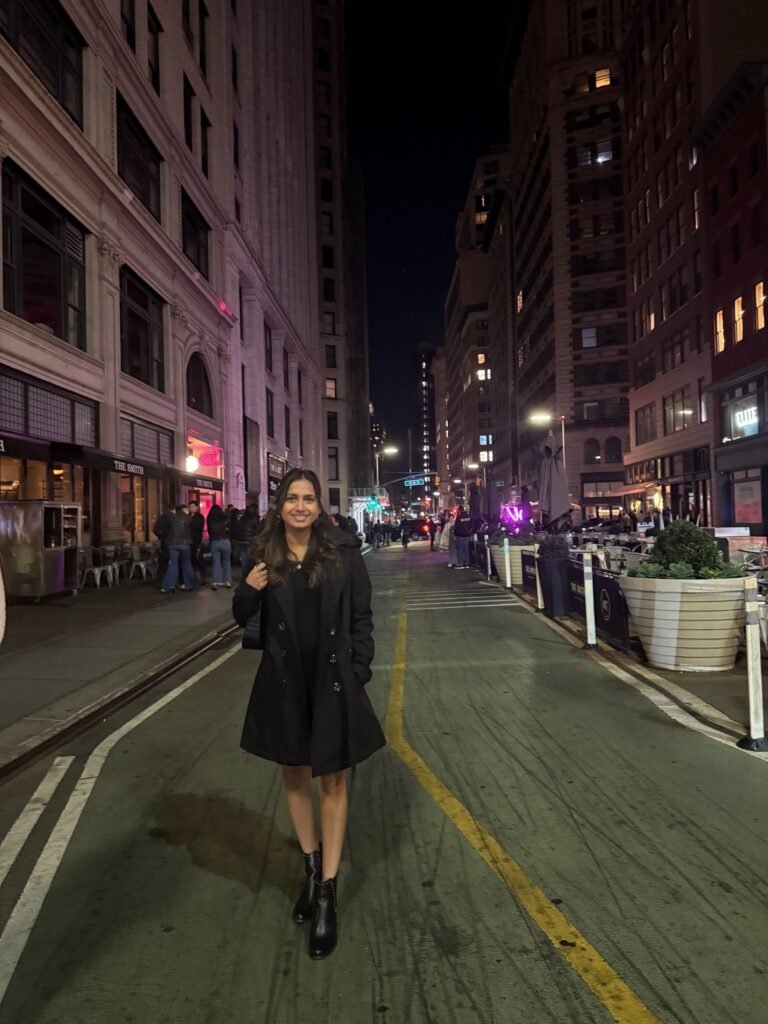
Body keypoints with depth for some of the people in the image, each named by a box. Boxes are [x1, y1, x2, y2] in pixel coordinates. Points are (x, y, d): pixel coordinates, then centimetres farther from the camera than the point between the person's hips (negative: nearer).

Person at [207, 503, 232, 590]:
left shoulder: (209, 519, 0)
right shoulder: (225, 517, -1)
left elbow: (209, 531, 7)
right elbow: (229, 529, 3)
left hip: (214, 542, 0)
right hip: (225, 541, 0)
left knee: (216, 563, 5)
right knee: (227, 562, 11)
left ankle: (215, 582, -2)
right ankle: (228, 581, 9)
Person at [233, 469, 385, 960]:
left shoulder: (344, 553, -8)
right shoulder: (264, 556, -2)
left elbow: (362, 619, -4)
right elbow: (244, 618, 7)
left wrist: (358, 678, -8)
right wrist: (247, 591, -14)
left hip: (333, 683, -2)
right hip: (283, 683, 3)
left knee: (332, 780, 9)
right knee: (294, 776, 17)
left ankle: (327, 892, 23)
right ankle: (312, 866, 40)